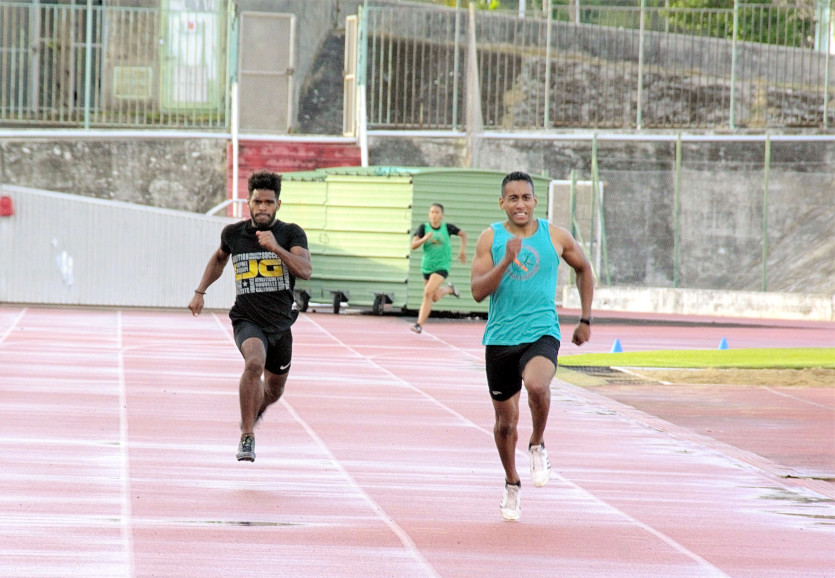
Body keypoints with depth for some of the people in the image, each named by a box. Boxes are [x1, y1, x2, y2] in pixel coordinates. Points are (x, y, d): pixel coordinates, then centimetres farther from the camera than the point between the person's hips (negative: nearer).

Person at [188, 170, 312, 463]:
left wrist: (275, 248, -34)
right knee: (254, 363, -33)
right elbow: (220, 257, 23)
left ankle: (252, 411, 54)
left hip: (281, 323, 2)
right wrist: (200, 292, 18)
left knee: (273, 392, 17)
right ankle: (247, 438, -25)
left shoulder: (291, 233, -6)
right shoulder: (233, 233, 0)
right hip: (247, 320, -2)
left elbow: (305, 270, -23)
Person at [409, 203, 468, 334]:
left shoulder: (447, 227, -5)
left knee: (428, 292, -21)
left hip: (442, 265, -3)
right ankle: (448, 289, 48)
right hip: (427, 266, 3)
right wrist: (424, 239, -29)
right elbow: (413, 245, -12)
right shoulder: (424, 227, -4)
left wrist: (463, 250, 5)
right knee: (434, 297, 14)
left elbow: (463, 234, 13)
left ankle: (420, 324, -19)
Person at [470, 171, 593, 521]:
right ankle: (512, 483, 35)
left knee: (537, 385, -33)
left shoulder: (556, 237, 2)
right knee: (505, 420, 10)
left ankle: (537, 446, -5)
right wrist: (506, 260, -22)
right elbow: (477, 291, -9)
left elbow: (583, 269, 20)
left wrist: (585, 320, 18)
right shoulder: (490, 238, 0)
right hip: (500, 338, 2)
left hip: (542, 334, -1)